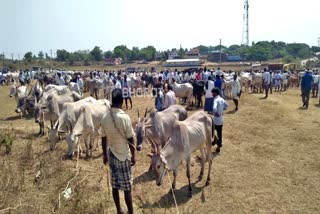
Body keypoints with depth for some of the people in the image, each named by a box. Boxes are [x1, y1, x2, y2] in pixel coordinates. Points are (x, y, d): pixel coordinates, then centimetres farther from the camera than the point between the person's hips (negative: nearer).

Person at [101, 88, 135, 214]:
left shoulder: (105, 118, -6)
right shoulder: (125, 117, -20)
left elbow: (103, 139, 3)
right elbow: (130, 139, -14)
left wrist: (104, 155, 15)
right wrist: (133, 155, -1)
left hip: (112, 155, 5)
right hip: (124, 156, -4)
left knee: (115, 185, 16)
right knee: (127, 187, 8)